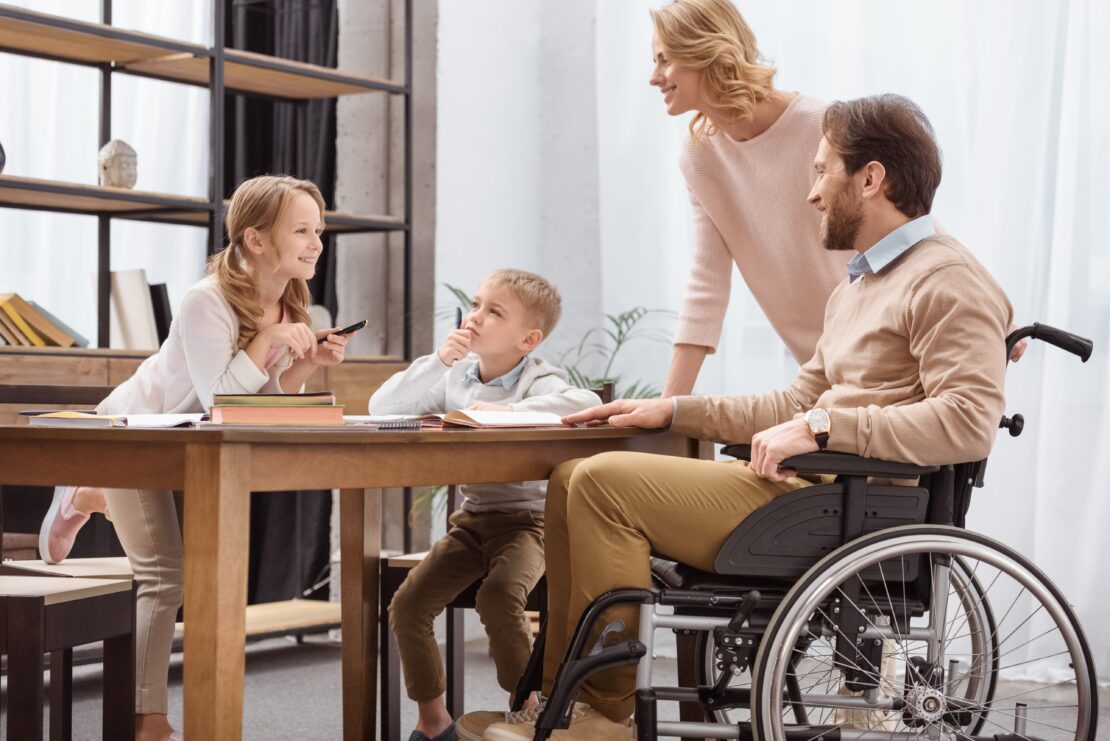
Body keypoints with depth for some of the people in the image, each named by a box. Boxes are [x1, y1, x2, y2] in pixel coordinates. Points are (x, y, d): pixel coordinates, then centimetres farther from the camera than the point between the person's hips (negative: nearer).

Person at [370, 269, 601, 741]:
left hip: (525, 519, -6)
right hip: (471, 519, 6)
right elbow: (382, 408, -4)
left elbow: (588, 403, -33)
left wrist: (510, 409, -36)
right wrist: (437, 362, -14)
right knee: (407, 605, -8)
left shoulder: (537, 381, -11)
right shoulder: (455, 375, 4)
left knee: (498, 597, -32)